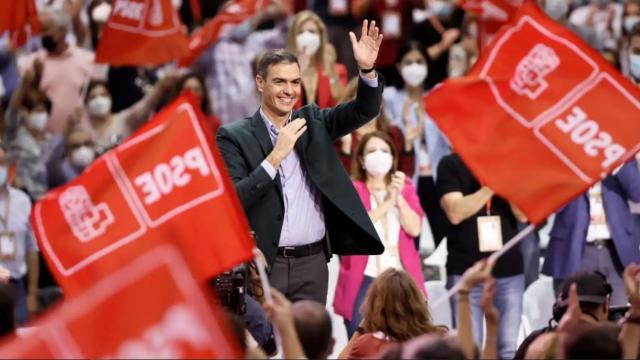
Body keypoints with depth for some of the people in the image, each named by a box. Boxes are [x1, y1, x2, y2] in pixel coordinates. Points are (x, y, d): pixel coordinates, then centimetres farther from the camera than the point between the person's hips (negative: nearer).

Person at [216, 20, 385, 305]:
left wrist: (367, 70, -16)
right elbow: (232, 201, -13)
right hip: (262, 264, -4)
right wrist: (275, 156, -19)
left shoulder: (312, 122, 11)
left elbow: (365, 111, 2)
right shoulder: (234, 137, -2)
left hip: (312, 263, 4)